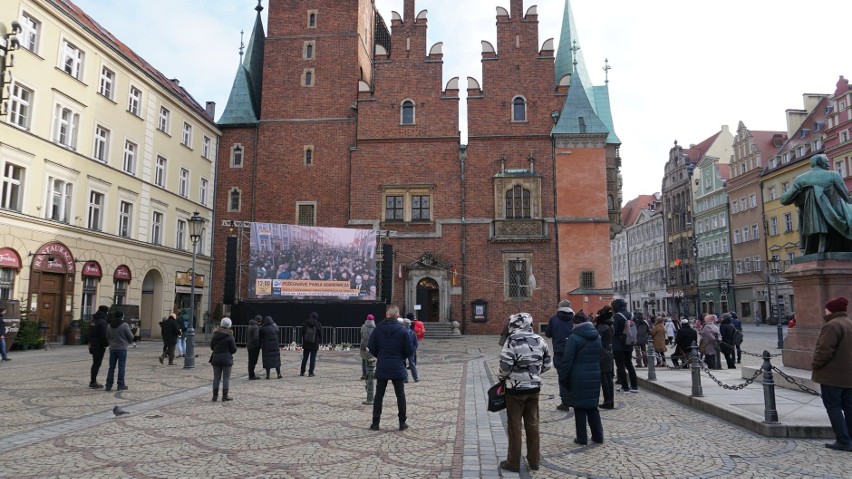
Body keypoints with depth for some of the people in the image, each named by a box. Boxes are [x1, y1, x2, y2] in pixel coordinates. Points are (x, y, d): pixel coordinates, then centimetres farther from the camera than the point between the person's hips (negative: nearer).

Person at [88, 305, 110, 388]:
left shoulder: (94, 320, 12)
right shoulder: (102, 321, -17)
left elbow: (90, 334, 19)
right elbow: (104, 335, -20)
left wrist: (91, 343, 24)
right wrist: (107, 344, -11)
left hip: (93, 345, 9)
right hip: (100, 346, -9)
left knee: (95, 363, 17)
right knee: (97, 363, -4)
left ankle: (93, 381, 23)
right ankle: (93, 382, -1)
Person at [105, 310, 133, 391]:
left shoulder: (110, 326, 3)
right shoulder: (124, 325, -13)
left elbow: (107, 337, 11)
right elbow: (130, 337, -8)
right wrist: (129, 341, 15)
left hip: (112, 349, 5)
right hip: (122, 348, -4)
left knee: (111, 367, 11)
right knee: (121, 367, 1)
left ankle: (108, 385, 13)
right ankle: (121, 385, 3)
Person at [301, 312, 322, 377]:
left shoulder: (305, 324, -2)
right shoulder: (318, 325, -6)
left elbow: (302, 334, 2)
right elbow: (320, 335, -2)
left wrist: (303, 343, 10)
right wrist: (319, 342, 9)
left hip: (306, 344, 2)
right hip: (315, 345, -2)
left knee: (304, 358, 12)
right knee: (313, 358, 3)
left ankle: (302, 372, 18)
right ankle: (310, 372, 0)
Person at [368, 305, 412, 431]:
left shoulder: (378, 329, -5)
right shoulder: (402, 331, -8)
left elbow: (371, 347, -3)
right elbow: (409, 351, -6)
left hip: (381, 367, 1)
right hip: (398, 368, -1)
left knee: (379, 395, 9)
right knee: (400, 395, 10)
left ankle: (375, 423, 11)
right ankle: (402, 422, 13)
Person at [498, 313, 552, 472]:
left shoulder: (513, 341, -16)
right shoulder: (539, 340, 2)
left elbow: (505, 365, -21)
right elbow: (548, 363, 8)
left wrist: (502, 376, -2)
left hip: (515, 389, -5)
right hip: (534, 388, 5)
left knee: (514, 426, 5)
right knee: (533, 424, 15)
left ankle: (513, 462, 14)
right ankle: (534, 460, 24)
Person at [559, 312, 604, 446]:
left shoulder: (574, 338, -13)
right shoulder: (597, 337, 8)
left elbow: (567, 361, -15)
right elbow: (601, 358, 14)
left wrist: (562, 377, -7)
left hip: (578, 379, -6)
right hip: (594, 378, 6)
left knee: (579, 408, 4)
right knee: (592, 407, 17)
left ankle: (582, 438, 9)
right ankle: (598, 436, 20)